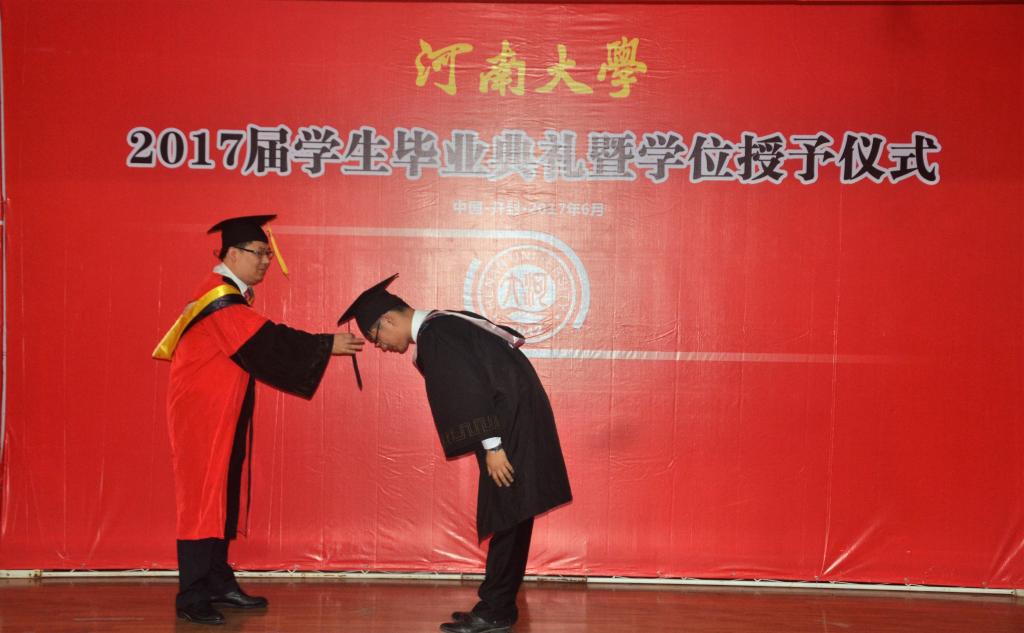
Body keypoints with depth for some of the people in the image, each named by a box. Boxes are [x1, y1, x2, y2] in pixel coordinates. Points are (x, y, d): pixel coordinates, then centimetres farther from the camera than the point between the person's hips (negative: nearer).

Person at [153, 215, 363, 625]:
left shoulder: (228, 295, 14)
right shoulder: (221, 301, -19)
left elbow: (261, 345, 13)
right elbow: (269, 343, -24)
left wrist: (322, 347, 5)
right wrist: (328, 345, -21)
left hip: (222, 417, 10)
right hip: (201, 417, -10)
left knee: (224, 499, 13)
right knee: (202, 500, -7)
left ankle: (218, 584, 22)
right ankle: (191, 599, -3)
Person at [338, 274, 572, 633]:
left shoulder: (434, 334, -14)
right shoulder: (446, 323, 16)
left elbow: (470, 391, -21)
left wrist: (492, 446, -20)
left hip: (512, 426, -10)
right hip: (518, 421, 10)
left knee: (506, 519, -5)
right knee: (508, 520, 12)